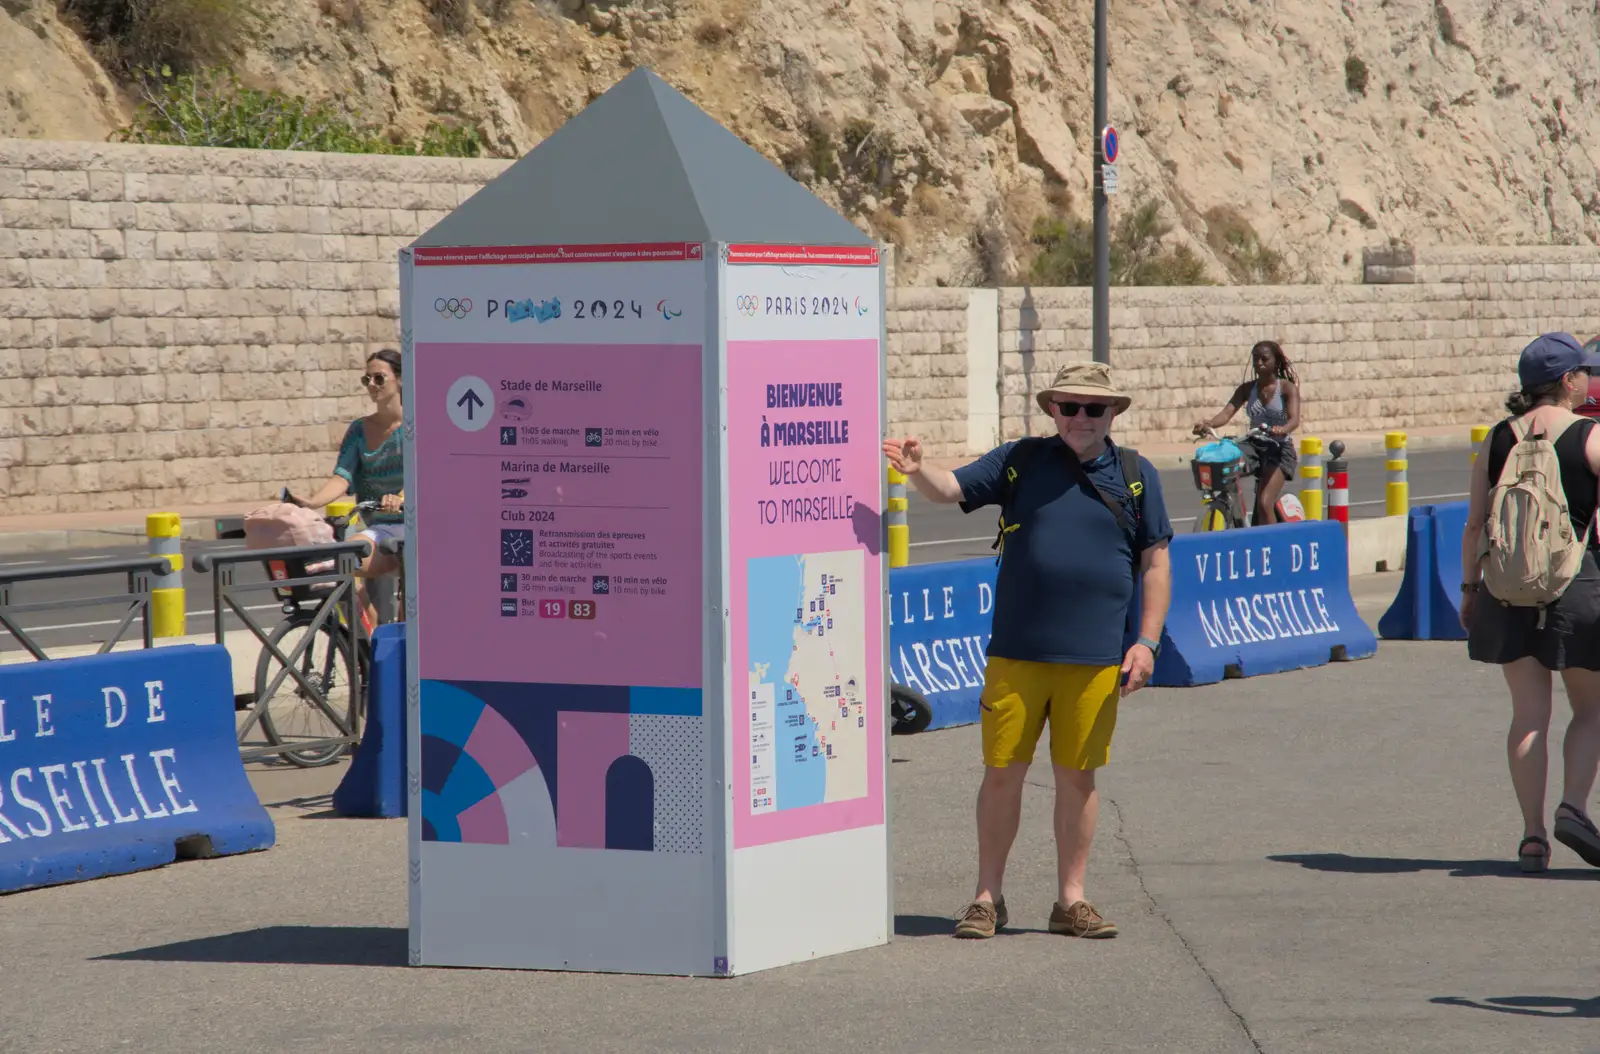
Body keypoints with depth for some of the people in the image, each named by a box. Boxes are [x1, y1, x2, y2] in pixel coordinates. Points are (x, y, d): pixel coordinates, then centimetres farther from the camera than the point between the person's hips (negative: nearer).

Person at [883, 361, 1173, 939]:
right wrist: (917, 470, -22)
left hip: (1096, 658, 0)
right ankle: (987, 897, 13)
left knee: (1078, 776, 6)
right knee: (1002, 772, 2)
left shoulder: (1136, 475, 7)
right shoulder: (1020, 462, 6)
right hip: (1016, 654, 0)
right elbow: (950, 488, 1)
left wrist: (1147, 641, 0)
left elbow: (1155, 563, 8)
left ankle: (1071, 899, 16)